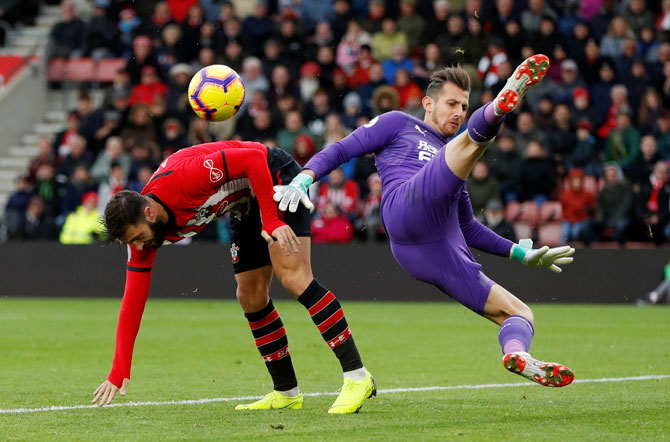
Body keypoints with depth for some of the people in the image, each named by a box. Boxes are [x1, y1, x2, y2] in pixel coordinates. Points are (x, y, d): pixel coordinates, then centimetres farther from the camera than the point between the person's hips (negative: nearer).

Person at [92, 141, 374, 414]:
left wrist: (272, 221, -33)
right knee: (251, 297, 2)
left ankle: (357, 377, -19)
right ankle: (287, 393, 14)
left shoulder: (182, 179, -35)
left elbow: (253, 158, -31)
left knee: (293, 277, -20)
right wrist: (118, 375, -9)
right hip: (247, 206, 8)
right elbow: (132, 303, -7)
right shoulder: (140, 229, -11)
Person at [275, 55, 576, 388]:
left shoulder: (455, 167, 42)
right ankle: (502, 104, -58)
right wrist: (302, 180, -3)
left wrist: (522, 254, 39)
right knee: (473, 136, -25)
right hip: (407, 209, -7)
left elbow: (468, 229, 46)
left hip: (446, 256, 7)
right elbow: (339, 151, 17)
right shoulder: (398, 125, 26)